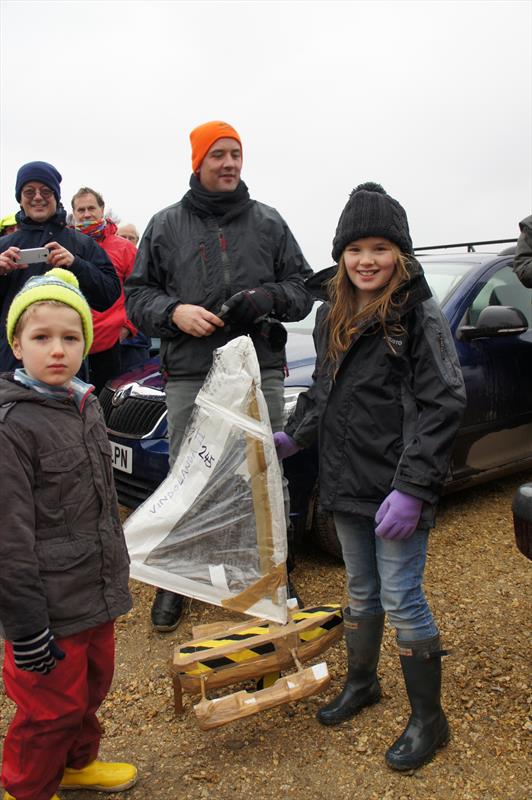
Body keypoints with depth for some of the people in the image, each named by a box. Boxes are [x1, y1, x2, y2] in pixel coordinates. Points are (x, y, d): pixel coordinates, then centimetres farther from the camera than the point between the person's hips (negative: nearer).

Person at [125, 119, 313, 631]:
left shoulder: (268, 222, 12)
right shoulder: (165, 225, 10)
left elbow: (302, 285, 13)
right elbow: (137, 293, 9)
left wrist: (271, 296, -9)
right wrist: (173, 311, -11)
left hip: (261, 372, 1)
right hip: (189, 377, 0)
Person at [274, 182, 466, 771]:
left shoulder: (419, 315, -12)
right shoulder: (331, 317, 8)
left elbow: (442, 406, -17)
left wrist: (412, 488, -21)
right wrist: (293, 437, 6)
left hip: (396, 488, -6)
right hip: (345, 481, 6)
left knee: (402, 600, 2)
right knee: (361, 591, 21)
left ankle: (427, 719, 23)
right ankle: (361, 682, 42)